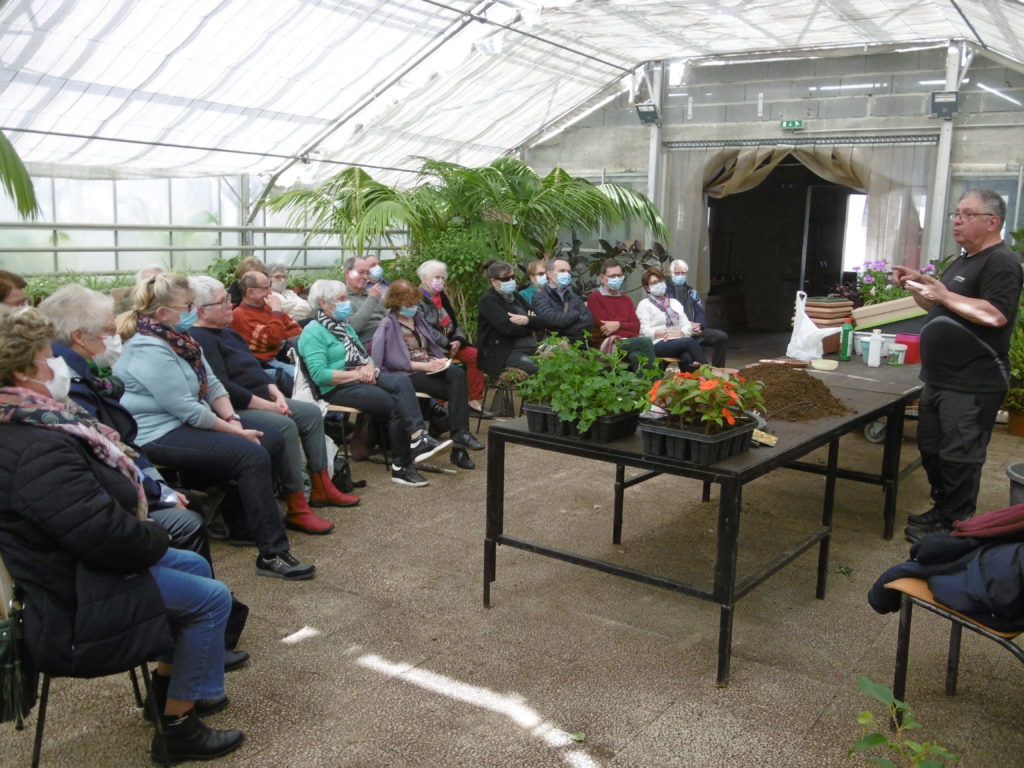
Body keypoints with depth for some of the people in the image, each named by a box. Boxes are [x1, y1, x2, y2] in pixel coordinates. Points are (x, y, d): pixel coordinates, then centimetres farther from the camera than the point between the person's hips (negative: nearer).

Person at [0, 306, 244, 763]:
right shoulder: (37, 450, -32)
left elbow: (94, 504, 14)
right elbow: (105, 534, -33)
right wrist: (156, 537, -13)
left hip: (63, 566, 11)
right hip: (74, 606, -11)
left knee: (194, 566, 21)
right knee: (210, 598, -4)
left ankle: (168, 686, 35)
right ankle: (178, 727, 9)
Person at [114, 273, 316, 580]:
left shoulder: (180, 337, 8)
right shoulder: (149, 350, -21)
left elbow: (212, 384, 9)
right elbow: (187, 410, -24)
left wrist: (233, 419, -7)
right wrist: (236, 432, -17)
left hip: (190, 419, 10)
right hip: (160, 435, -10)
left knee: (273, 441, 4)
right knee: (253, 456, -25)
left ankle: (241, 516, 17)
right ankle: (272, 554, -23)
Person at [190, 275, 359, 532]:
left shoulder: (228, 333, 17)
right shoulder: (199, 340, -15)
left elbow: (256, 370, 18)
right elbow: (223, 387, -23)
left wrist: (277, 395, 0)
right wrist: (267, 405, -20)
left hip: (261, 400, 11)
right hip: (234, 410, -11)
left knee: (312, 413, 4)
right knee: (285, 427, -30)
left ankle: (322, 488, 7)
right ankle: (297, 510, -24)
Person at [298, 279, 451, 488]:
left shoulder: (344, 326, 22)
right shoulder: (313, 333, -6)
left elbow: (364, 355, 22)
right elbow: (319, 375, -17)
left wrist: (369, 367, -3)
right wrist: (357, 374, -15)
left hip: (363, 380, 7)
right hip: (338, 388, -7)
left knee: (402, 381, -24)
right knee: (396, 405, -25)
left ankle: (419, 438, -36)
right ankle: (401, 466, -22)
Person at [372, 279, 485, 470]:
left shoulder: (418, 318, 21)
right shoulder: (388, 325, -2)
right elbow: (392, 360, -13)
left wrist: (439, 360, 0)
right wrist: (424, 366, -18)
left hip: (429, 367, 6)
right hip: (407, 375, -6)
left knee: (458, 374, -28)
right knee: (458, 391, -25)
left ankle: (460, 434, -33)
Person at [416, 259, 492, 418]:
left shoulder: (442, 297, 20)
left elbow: (455, 323, 19)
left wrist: (458, 340, -2)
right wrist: (447, 345, -18)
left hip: (450, 344, 8)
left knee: (475, 355, -11)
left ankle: (475, 401, -8)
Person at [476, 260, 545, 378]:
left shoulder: (515, 296, 19)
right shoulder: (488, 301, -3)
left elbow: (541, 322, 12)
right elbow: (509, 328, -17)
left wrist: (527, 320, -10)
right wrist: (531, 325, 1)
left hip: (529, 349, 7)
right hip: (504, 354, -7)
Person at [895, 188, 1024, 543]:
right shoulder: (963, 261, 18)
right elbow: (938, 308, 27)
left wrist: (945, 294, -24)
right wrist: (917, 284, 10)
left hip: (972, 387, -10)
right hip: (940, 380, 10)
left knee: (958, 458, -2)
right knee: (932, 449, 18)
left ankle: (953, 525, 9)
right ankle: (941, 510, 31)